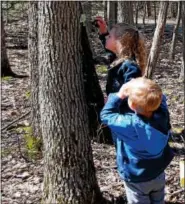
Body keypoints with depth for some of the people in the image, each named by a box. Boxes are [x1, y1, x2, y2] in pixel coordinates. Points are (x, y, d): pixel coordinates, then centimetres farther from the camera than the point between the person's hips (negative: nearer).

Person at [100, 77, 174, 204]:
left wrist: (119, 95, -16)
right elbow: (160, 98, 0)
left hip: (137, 180, -5)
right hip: (159, 175, 5)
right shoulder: (163, 115, -23)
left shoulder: (131, 125, -36)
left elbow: (106, 115, -20)